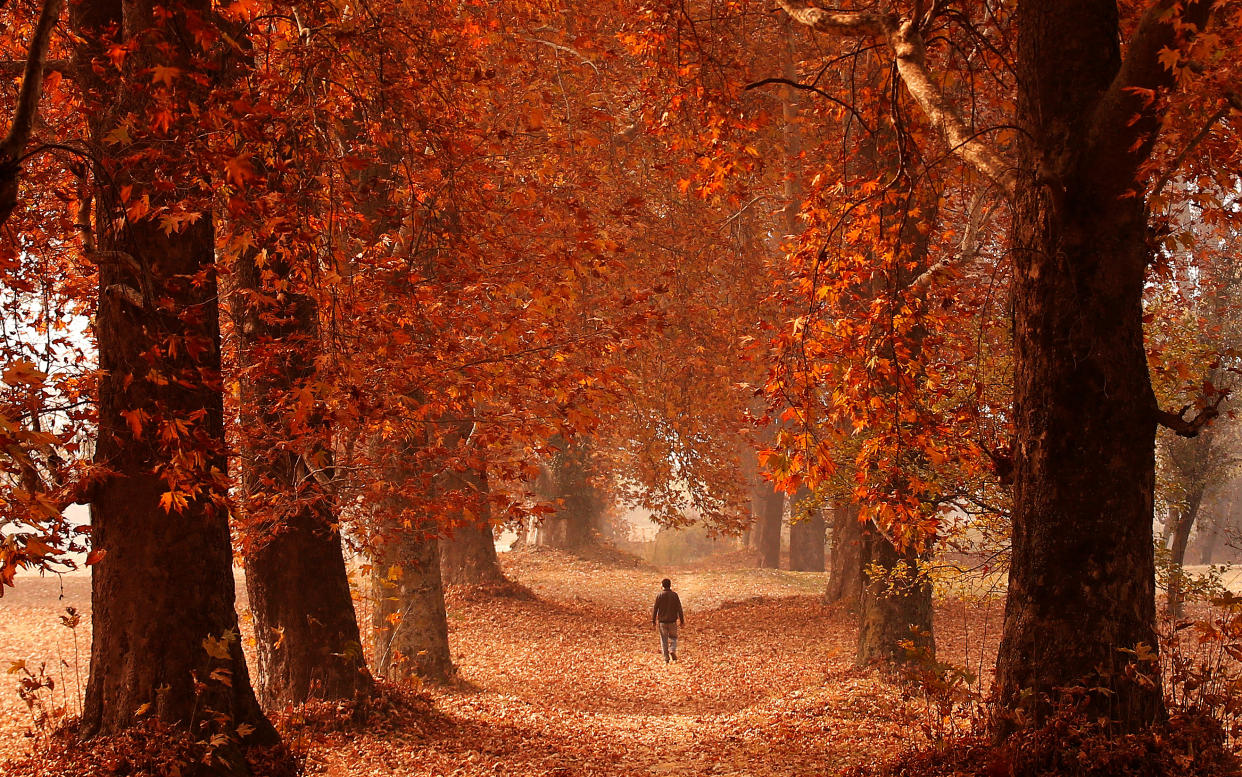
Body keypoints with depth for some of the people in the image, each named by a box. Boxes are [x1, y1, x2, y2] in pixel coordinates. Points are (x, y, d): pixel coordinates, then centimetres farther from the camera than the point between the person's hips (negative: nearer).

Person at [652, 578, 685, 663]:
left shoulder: (660, 595, -6)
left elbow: (655, 609, -3)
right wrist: (682, 621, 4)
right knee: (673, 637, 16)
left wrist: (653, 621, 6)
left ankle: (666, 658, 7)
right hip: (672, 621, 0)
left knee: (664, 639, 8)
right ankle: (672, 650, -11)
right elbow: (679, 609, -3)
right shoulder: (674, 595, -4)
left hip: (662, 621, 0)